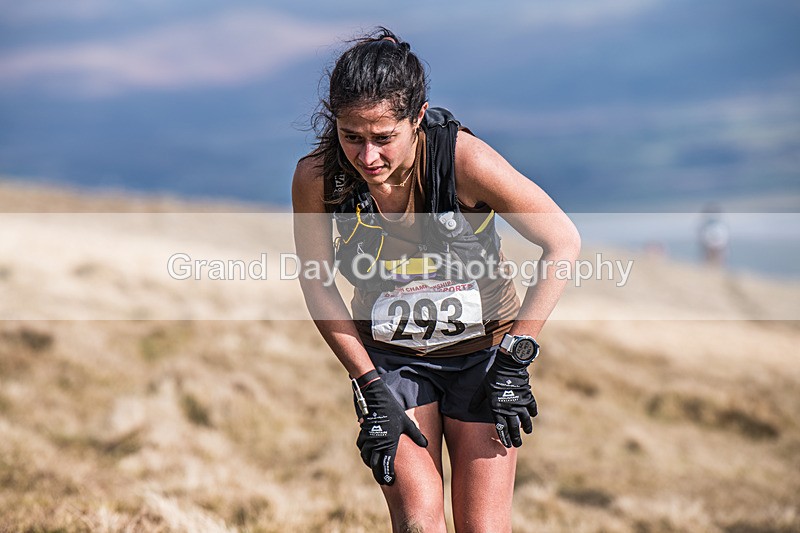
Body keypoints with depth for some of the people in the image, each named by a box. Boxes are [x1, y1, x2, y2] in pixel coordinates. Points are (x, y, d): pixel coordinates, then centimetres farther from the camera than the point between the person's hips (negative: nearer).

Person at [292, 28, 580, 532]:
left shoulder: (465, 159, -26)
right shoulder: (316, 177, -19)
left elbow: (564, 243, -17)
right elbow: (318, 284, -4)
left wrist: (515, 357, -17)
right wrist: (370, 387, -9)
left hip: (482, 350, -1)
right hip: (389, 356, 1)